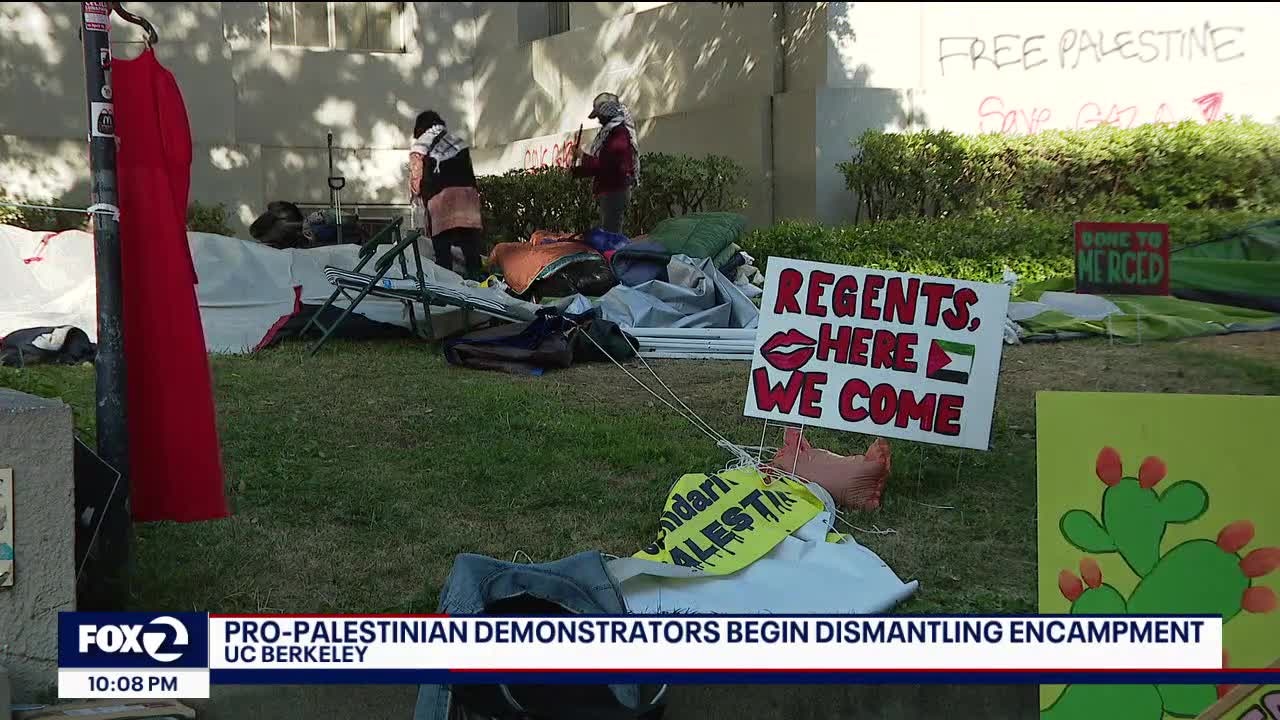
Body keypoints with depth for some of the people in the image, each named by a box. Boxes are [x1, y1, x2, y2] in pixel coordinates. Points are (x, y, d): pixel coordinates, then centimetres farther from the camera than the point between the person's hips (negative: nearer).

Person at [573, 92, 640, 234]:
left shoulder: (619, 133, -16)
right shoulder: (609, 131, 17)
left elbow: (605, 164, -22)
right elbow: (601, 163, 20)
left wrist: (583, 156, -11)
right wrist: (575, 170, 10)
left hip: (615, 191, -11)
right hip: (608, 190, 11)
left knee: (611, 234, -12)